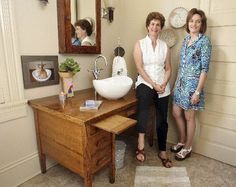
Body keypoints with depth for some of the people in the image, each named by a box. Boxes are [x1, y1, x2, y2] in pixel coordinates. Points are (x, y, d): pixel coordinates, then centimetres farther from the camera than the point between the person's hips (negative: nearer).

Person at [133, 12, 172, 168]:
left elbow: (168, 69, 10)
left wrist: (164, 84, -9)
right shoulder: (140, 44, 2)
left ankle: (163, 152, 24)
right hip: (145, 83, -3)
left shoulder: (165, 46, 11)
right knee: (144, 99, -39)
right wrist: (153, 84, -16)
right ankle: (141, 144, -36)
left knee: (162, 120, 6)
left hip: (163, 87, 4)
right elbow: (139, 68, -8)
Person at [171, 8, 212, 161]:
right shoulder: (186, 39, 11)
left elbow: (205, 68, -15)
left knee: (189, 117, 5)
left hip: (193, 84, -7)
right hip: (181, 82, 7)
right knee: (176, 113, 13)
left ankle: (187, 148, 25)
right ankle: (182, 141, 34)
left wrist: (198, 91, -19)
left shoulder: (204, 41, -10)